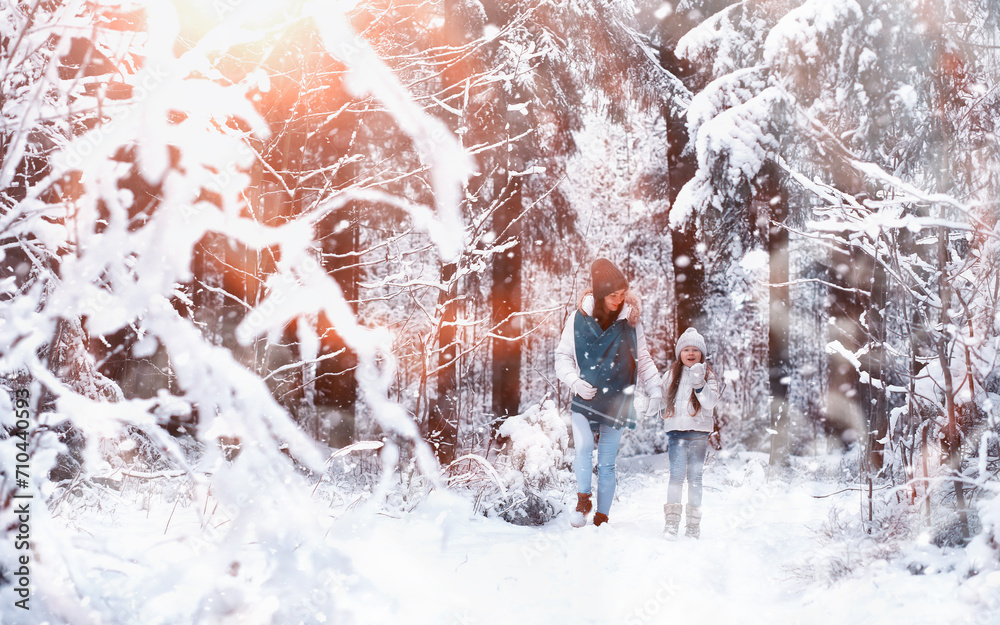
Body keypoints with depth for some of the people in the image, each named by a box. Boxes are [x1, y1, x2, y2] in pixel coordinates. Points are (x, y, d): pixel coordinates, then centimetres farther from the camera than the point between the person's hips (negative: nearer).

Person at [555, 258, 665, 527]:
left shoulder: (630, 321, 1)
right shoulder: (579, 319, -3)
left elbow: (643, 359, 9)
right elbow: (563, 356, 4)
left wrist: (655, 389, -2)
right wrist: (575, 381, -11)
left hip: (616, 402, 1)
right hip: (584, 399, -1)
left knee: (606, 464, 3)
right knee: (584, 448, -21)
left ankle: (601, 518, 13)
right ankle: (583, 501, -2)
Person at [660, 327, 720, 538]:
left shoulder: (708, 377, 4)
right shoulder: (671, 375, 10)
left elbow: (711, 402, -10)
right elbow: (665, 399, 19)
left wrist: (699, 383, -23)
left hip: (699, 433, -1)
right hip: (676, 432, 1)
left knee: (695, 477, 2)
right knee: (677, 474, -10)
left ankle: (693, 524, 8)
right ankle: (671, 521, -9)